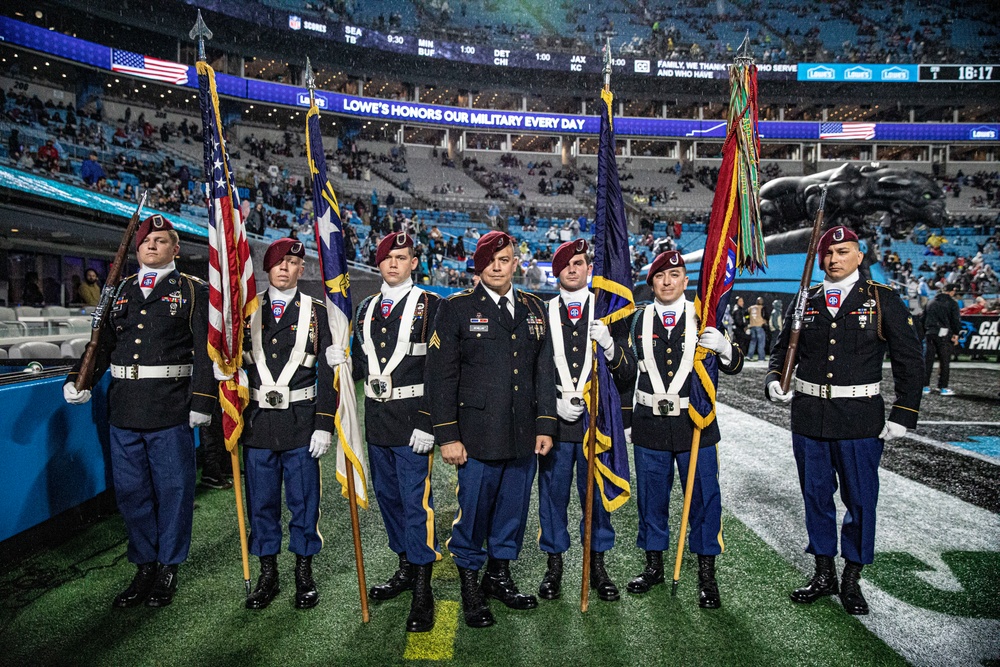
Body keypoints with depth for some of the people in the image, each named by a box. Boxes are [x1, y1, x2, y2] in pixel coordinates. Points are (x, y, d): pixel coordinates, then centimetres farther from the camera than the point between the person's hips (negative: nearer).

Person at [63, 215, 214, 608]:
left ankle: (168, 569, 21)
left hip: (171, 410, -5)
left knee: (172, 491, 5)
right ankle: (144, 567, 28)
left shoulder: (193, 291, 0)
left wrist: (202, 401, -13)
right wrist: (78, 380, 2)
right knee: (131, 492, 12)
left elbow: (206, 350, -6)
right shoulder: (122, 291, 15)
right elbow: (102, 342, 18)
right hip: (125, 408, 5)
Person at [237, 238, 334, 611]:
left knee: (304, 500, 7)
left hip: (301, 422, -2)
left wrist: (324, 424, -8)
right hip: (258, 422, 2)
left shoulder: (316, 312, 1)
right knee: (261, 501, 11)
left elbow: (327, 372, -2)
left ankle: (304, 573, 24)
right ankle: (267, 575, 27)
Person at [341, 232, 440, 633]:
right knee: (388, 496, 16)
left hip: (412, 422, -6)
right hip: (376, 419, 6)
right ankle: (405, 569, 34)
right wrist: (342, 361, -6)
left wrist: (427, 422, -18)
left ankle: (422, 592, 9)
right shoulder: (367, 309, 13)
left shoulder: (429, 307, -6)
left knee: (416, 501, -3)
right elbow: (361, 366, 17)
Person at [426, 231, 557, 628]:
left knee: (513, 510, 14)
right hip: (478, 435, -4)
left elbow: (544, 370, 12)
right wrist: (447, 435, -9)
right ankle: (470, 587, 26)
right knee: (473, 511, 5)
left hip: (524, 435, 4)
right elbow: (441, 376, -5)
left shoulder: (534, 308, 10)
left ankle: (499, 576, 35)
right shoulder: (456, 309, -2)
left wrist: (546, 425, 7)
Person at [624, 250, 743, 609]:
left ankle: (707, 576, 21)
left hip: (695, 422, -1)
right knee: (651, 497, 11)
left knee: (704, 498, 5)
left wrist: (723, 347, -17)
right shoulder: (640, 320, 6)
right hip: (649, 423, 2)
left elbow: (734, 366, 0)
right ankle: (654, 566, 29)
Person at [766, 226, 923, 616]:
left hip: (859, 421, -2)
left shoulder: (883, 300, 0)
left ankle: (852, 581, 25)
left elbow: (909, 361, 1)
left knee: (860, 500, 7)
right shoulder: (805, 302, 6)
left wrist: (902, 416, -5)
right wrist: (774, 381, -5)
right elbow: (783, 349, 15)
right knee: (816, 496, 12)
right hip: (808, 417, 3)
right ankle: (824, 575, 29)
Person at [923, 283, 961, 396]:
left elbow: (923, 319, 14)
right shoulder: (952, 303, -3)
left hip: (930, 334, 5)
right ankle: (943, 387, 1)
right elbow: (956, 319, -8)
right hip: (944, 334, -5)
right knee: (945, 362, 1)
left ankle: (925, 386, 7)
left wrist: (925, 333, 18)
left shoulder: (931, 302, 13)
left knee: (928, 361, 7)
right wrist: (956, 334, -3)